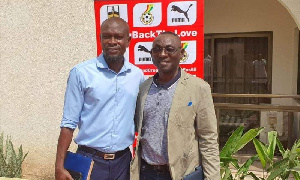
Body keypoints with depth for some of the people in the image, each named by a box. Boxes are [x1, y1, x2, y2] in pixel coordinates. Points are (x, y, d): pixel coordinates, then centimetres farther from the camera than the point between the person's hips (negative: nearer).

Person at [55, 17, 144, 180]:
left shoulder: (138, 76, 1)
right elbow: (69, 122, -6)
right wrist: (59, 166, -9)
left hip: (123, 161, 3)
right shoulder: (81, 73, -8)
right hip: (89, 160, -3)